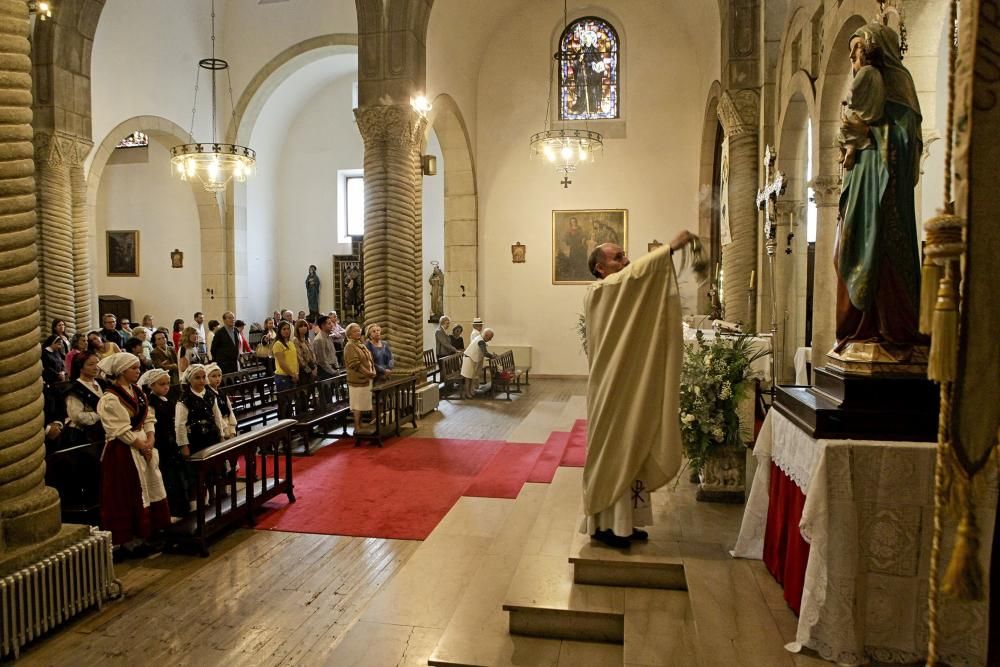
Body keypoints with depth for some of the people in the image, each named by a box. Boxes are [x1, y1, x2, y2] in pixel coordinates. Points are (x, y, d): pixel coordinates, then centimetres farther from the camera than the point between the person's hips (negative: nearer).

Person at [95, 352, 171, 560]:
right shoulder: (110, 399, -14)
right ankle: (127, 541, 9)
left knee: (146, 492, 11)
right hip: (123, 452, -8)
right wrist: (141, 446, -13)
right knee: (127, 496, -1)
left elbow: (149, 419, 9)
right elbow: (121, 431, -17)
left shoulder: (137, 393, 10)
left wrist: (150, 441, -6)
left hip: (144, 448, 8)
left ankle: (142, 538, 21)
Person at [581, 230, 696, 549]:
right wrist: (670, 248, -31)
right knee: (613, 454, -2)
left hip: (631, 387, 9)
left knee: (630, 454, 13)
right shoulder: (600, 292, -12)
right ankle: (604, 524, 9)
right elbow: (634, 272, -30)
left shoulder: (626, 294, 17)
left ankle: (622, 522, 23)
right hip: (613, 391, -9)